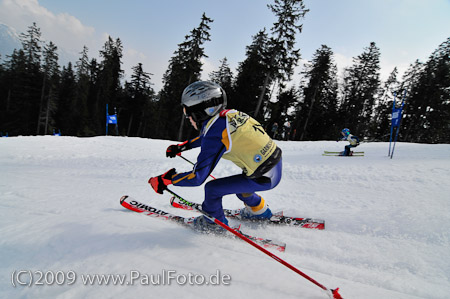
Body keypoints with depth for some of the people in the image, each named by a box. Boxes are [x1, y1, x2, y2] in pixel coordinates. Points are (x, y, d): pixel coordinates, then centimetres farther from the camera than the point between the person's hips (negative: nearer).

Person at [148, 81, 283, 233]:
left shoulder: (215, 133, -21)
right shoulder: (230, 114, 4)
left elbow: (198, 177, -20)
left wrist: (165, 180, -7)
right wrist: (182, 146, 29)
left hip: (265, 178, -8)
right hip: (276, 164, 9)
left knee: (212, 188, 1)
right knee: (238, 184, 30)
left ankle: (216, 223, 25)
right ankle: (259, 210, 49)